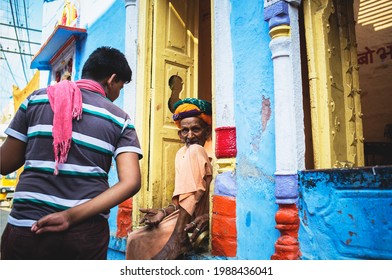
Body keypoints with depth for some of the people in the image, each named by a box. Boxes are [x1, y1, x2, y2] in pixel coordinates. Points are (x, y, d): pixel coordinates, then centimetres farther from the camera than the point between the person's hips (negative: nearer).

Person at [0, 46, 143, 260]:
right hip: (88, 234, 0)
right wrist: (72, 215, -13)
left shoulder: (37, 99, 4)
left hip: (26, 230, 1)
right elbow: (130, 182, -11)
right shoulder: (120, 119, 2)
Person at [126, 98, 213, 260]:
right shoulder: (181, 154, 11)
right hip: (183, 215, 4)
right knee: (136, 240, -15)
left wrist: (207, 217, -26)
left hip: (202, 217, -4)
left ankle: (179, 236, -22)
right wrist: (163, 212, -7)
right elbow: (180, 199, 11)